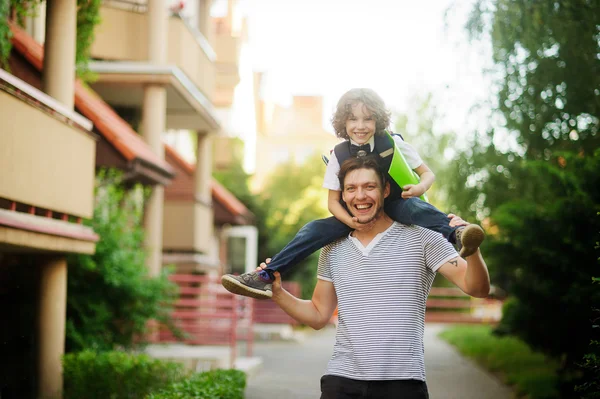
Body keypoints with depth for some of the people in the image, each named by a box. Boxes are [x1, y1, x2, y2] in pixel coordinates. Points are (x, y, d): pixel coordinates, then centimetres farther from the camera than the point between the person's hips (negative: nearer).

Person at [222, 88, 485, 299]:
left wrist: (420, 187, -26)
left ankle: (457, 235, -60)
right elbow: (333, 201, 0)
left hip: (393, 205, -2)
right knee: (314, 230, -17)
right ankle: (265, 277, -21)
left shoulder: (393, 144, -7)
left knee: (413, 207, -38)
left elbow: (427, 173, -1)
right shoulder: (339, 154, -3)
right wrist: (351, 222, -21)